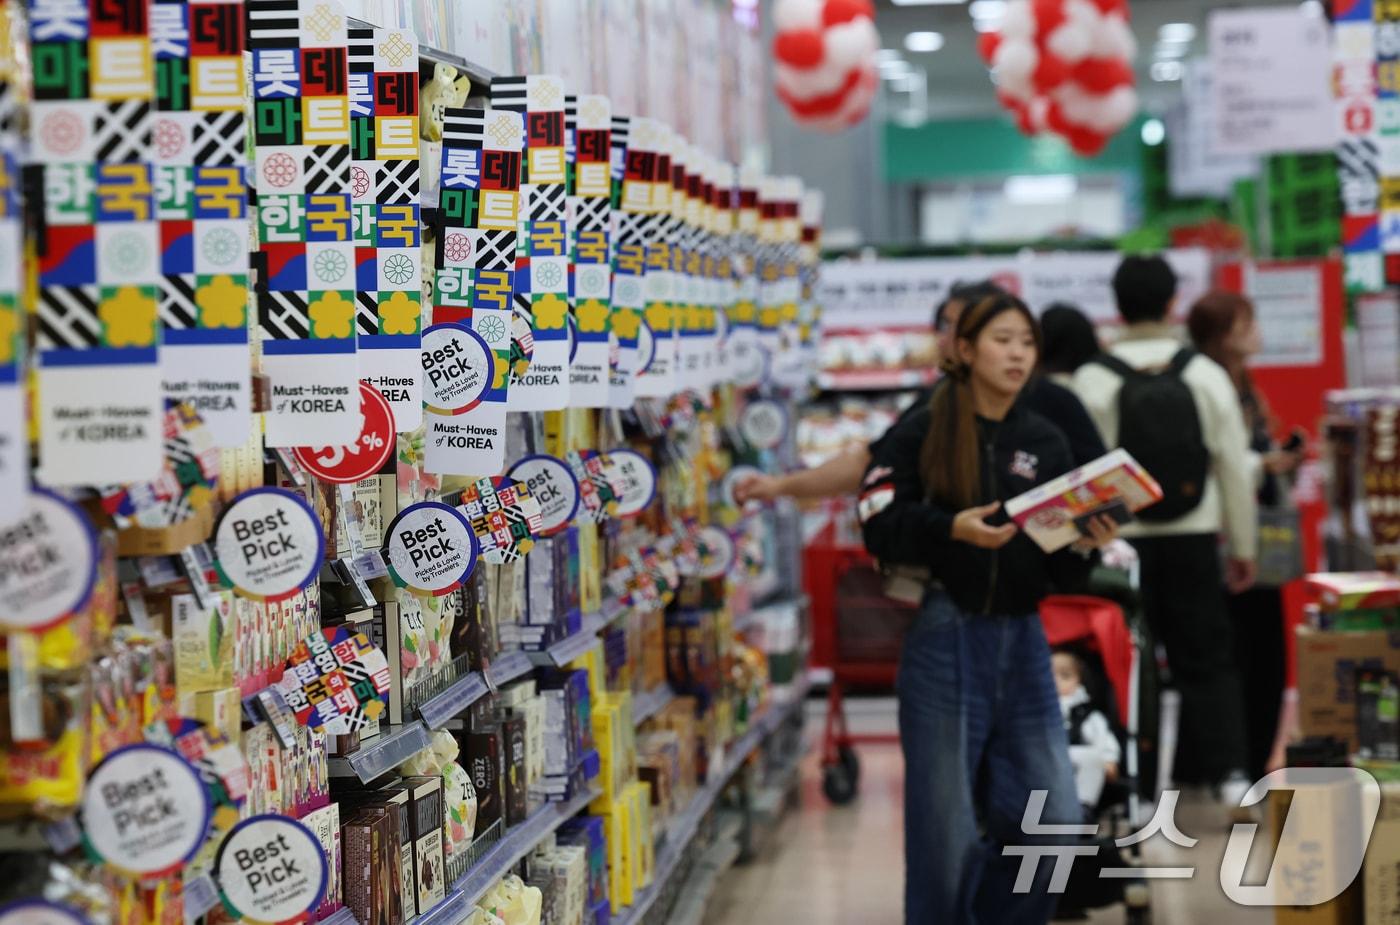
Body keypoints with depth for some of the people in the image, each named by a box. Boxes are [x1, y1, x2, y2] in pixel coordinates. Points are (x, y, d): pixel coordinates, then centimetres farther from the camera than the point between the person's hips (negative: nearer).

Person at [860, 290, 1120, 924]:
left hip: (1021, 640, 4)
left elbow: (1059, 573, 10)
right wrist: (952, 528, -23)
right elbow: (880, 528, -9)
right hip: (942, 639, -4)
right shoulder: (921, 433, 0)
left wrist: (1086, 546, -11)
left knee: (1055, 819, 0)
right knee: (945, 827, -1)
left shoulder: (1046, 444, 11)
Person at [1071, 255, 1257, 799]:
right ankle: (1230, 771, -1)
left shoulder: (1093, 381, -6)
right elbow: (1235, 468, 2)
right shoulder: (1206, 375, -1)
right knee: (1206, 659, 8)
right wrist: (1242, 547, 12)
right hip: (1193, 539, 1)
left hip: (1120, 541, -1)